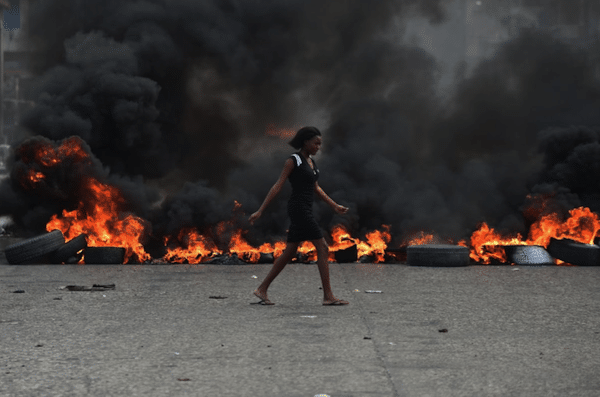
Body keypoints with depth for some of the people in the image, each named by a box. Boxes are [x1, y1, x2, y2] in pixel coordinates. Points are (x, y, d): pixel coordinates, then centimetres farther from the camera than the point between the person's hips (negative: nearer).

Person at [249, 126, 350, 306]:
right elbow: (277, 186, -11)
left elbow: (316, 188, 23)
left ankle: (262, 289, 15)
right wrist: (260, 211, -12)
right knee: (323, 249, -10)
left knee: (289, 253, 10)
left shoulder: (310, 161, 16)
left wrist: (335, 206, 20)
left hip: (305, 211, 9)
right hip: (299, 208, -9)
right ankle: (328, 296, -10)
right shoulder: (293, 160, -9)